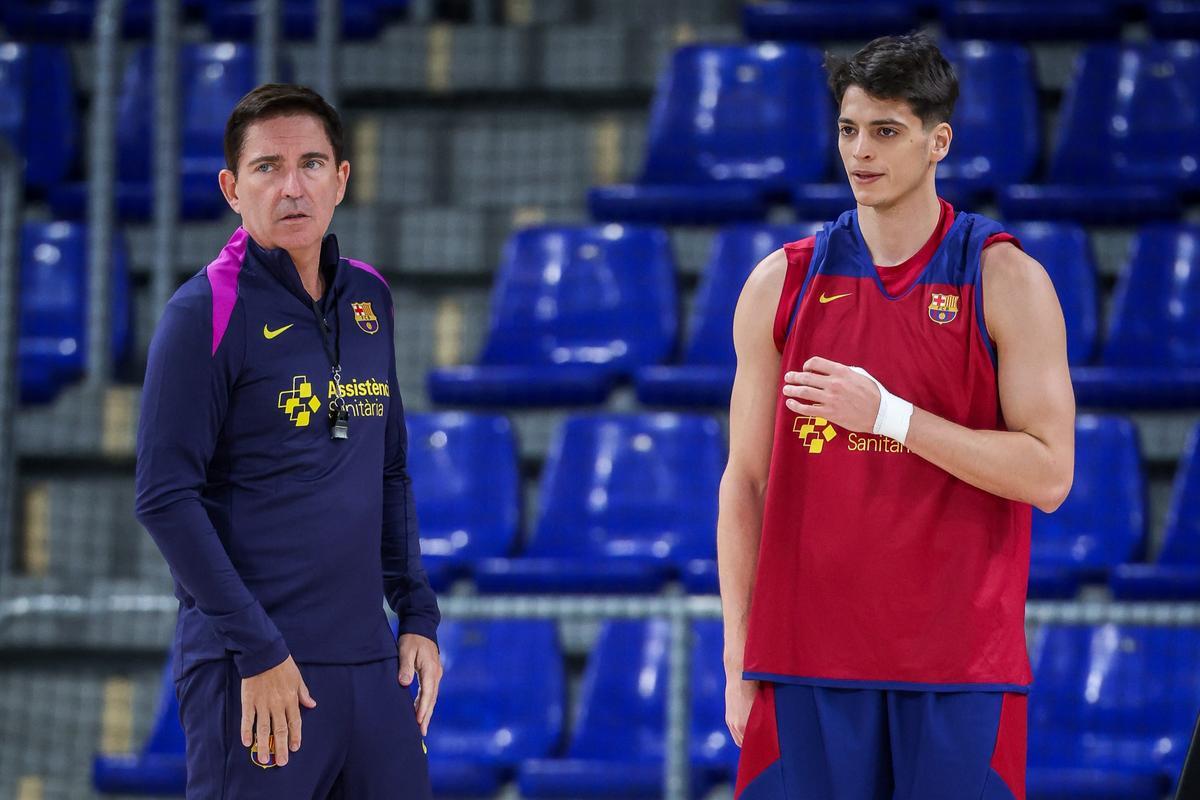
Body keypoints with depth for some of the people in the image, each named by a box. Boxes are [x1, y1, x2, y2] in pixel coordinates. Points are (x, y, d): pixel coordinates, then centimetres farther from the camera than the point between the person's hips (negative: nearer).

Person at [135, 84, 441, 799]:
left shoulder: (369, 299, 11)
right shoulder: (207, 312, -8)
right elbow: (165, 498, -12)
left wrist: (418, 614, 11)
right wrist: (258, 651, -15)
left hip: (371, 658, 6)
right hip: (254, 677, -6)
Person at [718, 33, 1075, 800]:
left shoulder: (1006, 281, 0)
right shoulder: (781, 284, 7)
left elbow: (1047, 475, -7)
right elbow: (745, 483, 9)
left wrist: (890, 414, -16)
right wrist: (739, 664, 3)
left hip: (961, 673, -2)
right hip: (809, 663, 2)